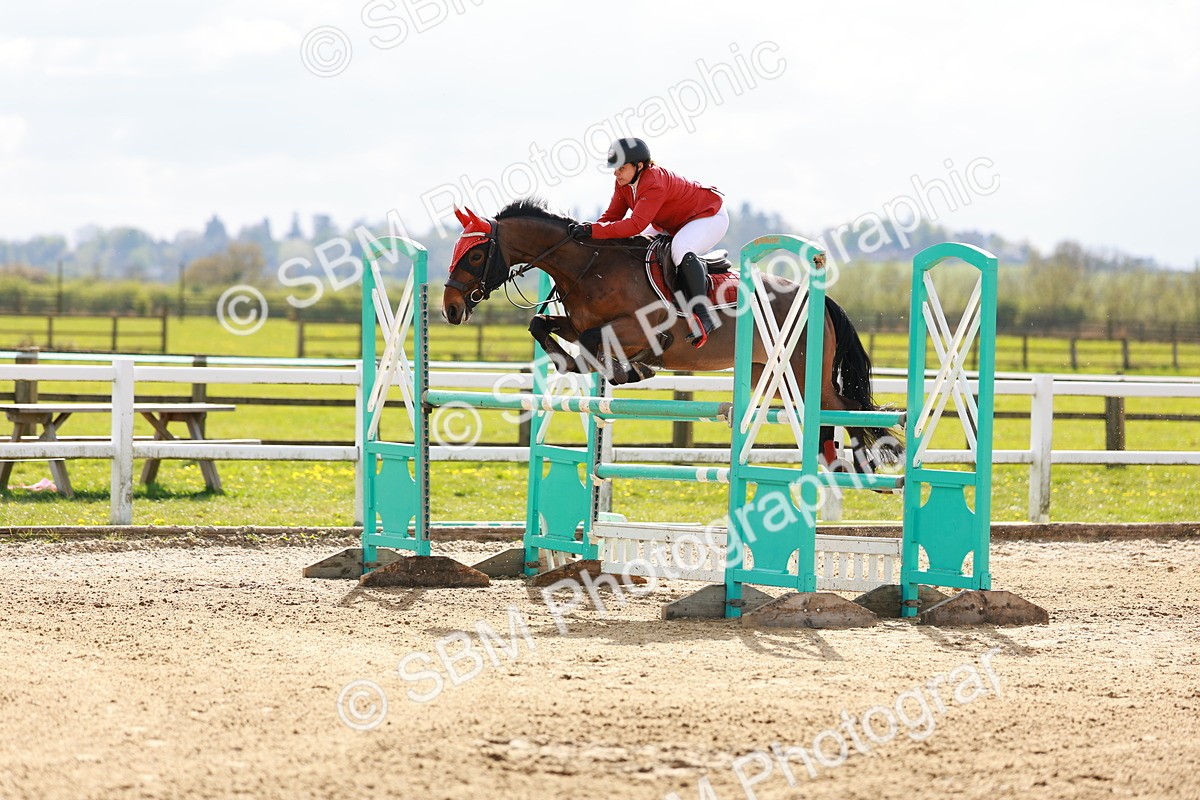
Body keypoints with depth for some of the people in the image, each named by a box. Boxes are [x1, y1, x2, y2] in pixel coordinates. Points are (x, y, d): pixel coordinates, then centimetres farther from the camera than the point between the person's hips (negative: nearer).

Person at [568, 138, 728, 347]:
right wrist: (587, 229, -23)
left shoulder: (654, 183, -35)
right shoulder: (624, 183, -8)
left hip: (710, 216, -10)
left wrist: (593, 230, -48)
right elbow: (612, 216, -5)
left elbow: (636, 224, -43)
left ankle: (704, 315, -38)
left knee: (680, 249, -37)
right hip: (675, 225, 10)